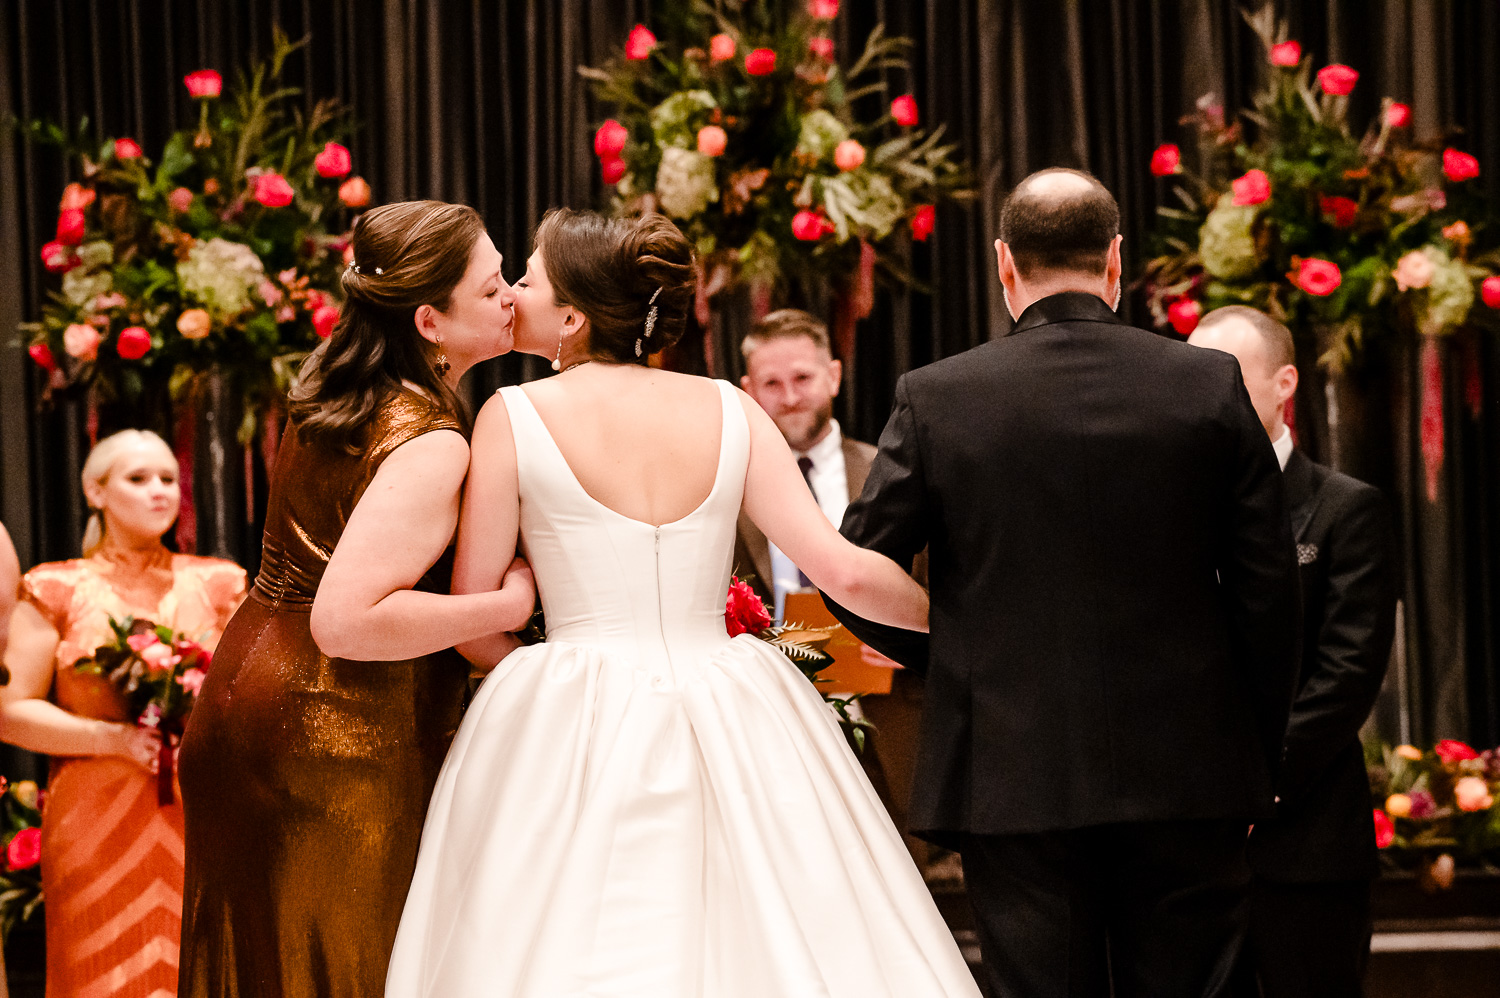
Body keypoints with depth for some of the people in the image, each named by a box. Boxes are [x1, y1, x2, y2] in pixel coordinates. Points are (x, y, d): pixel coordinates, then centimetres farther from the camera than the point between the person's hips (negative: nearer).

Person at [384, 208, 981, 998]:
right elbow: (843, 570, 0)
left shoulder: (515, 417, -3)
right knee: (739, 933, 9)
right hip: (729, 726, 3)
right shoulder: (729, 413, 4)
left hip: (571, 734, -3)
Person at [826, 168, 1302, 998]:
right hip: (1185, 774, 1)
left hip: (1012, 778, -1)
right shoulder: (1210, 387, -1)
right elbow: (1269, 588, 1)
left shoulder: (936, 399, -4)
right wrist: (1259, 753, 11)